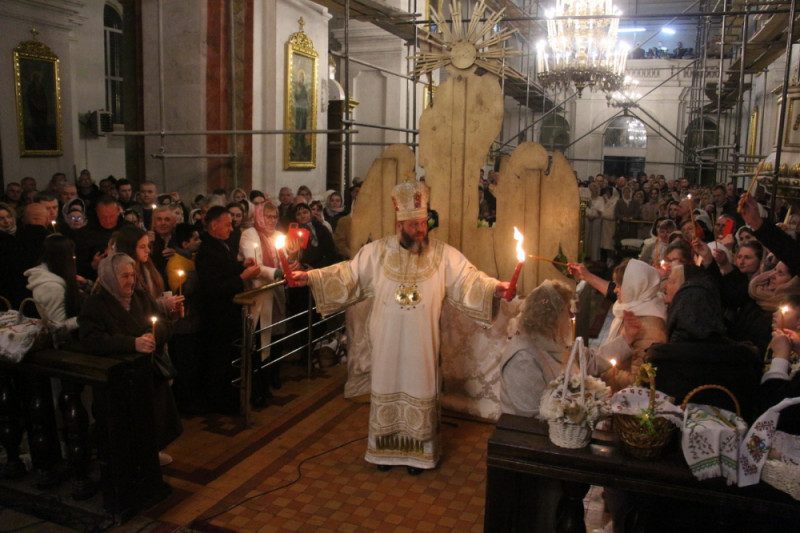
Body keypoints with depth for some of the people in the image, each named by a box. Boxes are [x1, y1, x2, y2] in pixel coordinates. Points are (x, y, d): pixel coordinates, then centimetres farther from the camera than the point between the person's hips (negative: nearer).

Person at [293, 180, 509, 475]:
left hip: (422, 343, -1)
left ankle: (417, 452, 26)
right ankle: (385, 448, 30)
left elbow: (468, 279, -8)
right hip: (387, 341, 1)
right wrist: (310, 277, -8)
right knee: (387, 389, 12)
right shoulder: (377, 251, 0)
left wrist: (494, 287, -26)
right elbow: (348, 274, 1)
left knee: (419, 392, 9)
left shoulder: (443, 254, -3)